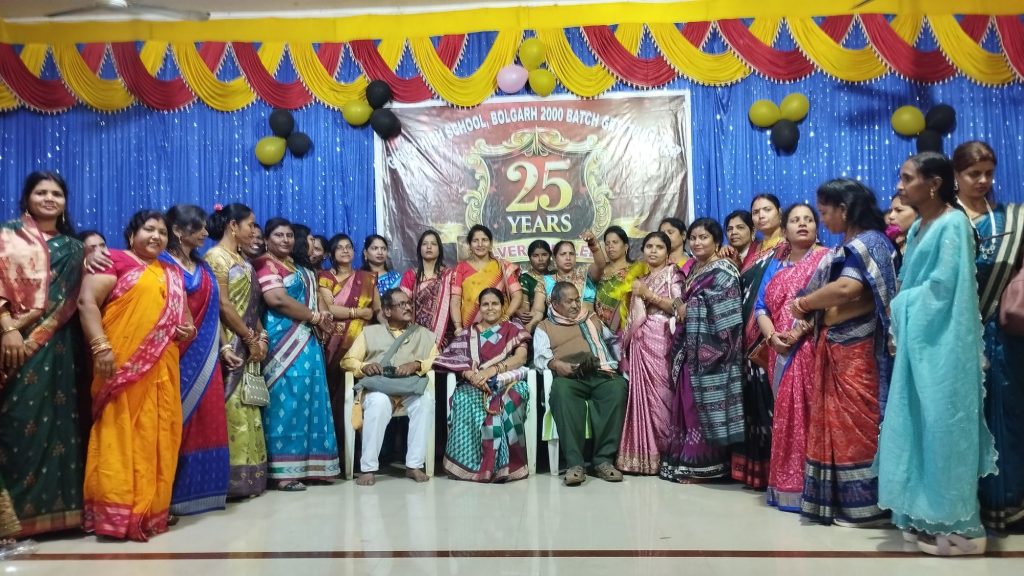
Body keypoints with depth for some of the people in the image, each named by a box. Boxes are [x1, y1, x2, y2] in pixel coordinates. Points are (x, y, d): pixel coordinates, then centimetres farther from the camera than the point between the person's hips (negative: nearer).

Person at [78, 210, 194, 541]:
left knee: (157, 437, 7)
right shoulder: (116, 260, 3)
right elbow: (86, 302, -8)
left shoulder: (173, 274, 21)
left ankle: (151, 509, 15)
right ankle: (113, 512, -1)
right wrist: (100, 346, -19)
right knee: (119, 434, -5)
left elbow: (183, 314, 28)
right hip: (122, 365, -6)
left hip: (162, 369, 6)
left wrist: (189, 330, 4)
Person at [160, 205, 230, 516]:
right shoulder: (162, 264, -4)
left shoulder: (203, 267, 17)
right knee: (180, 422, -4)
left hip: (206, 357, 7)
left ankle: (202, 490, 16)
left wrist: (221, 349, 16)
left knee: (206, 422, 8)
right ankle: (175, 494, 4)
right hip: (179, 355, -7)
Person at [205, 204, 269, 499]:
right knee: (231, 409, -8)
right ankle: (232, 479, -3)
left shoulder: (243, 261, 19)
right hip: (231, 346, -8)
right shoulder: (215, 256, -7)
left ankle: (247, 476, 14)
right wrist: (251, 338, -12)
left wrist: (261, 336, 2)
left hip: (250, 347, 9)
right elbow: (223, 305, -14)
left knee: (247, 409, 9)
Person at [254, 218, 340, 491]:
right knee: (287, 400, -10)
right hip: (283, 341, -9)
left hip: (306, 341, 9)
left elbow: (314, 294, 21)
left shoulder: (298, 268, 23)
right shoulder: (265, 264, -5)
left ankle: (306, 464, 13)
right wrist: (314, 317, -11)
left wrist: (323, 313, -2)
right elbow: (277, 299, -18)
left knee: (307, 399, 8)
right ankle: (283, 470, -7)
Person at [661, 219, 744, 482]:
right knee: (687, 403, 8)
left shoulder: (723, 271, -6)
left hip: (710, 348, -8)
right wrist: (680, 308, 5)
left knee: (704, 405, -5)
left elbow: (723, 311, -16)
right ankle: (686, 460, 14)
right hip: (690, 346, 8)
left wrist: (688, 309, -8)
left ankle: (703, 465, 1)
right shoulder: (692, 269, 20)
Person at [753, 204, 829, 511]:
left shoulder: (825, 258, 3)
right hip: (780, 353, 5)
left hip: (811, 349, -5)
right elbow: (761, 307, 11)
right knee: (785, 416, 7)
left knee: (809, 414, -8)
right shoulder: (775, 265, 19)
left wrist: (799, 332, -18)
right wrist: (772, 336, -6)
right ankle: (786, 483, 14)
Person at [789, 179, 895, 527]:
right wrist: (808, 313, -3)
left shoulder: (866, 242, -9)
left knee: (857, 423, -4)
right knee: (837, 421, 11)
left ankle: (864, 505, 4)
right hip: (836, 347, 9)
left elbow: (846, 289, -25)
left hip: (856, 348, -9)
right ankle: (840, 500, 18)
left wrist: (804, 302, -11)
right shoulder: (850, 248, 19)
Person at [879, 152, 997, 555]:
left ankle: (956, 525, 9)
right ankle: (926, 516, 19)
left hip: (941, 344, -8)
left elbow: (943, 287, -17)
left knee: (943, 427, -2)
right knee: (920, 427, 10)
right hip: (917, 340, 8)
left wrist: (899, 306, -5)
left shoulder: (953, 224, -10)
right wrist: (900, 322, 1)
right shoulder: (917, 228, 15)